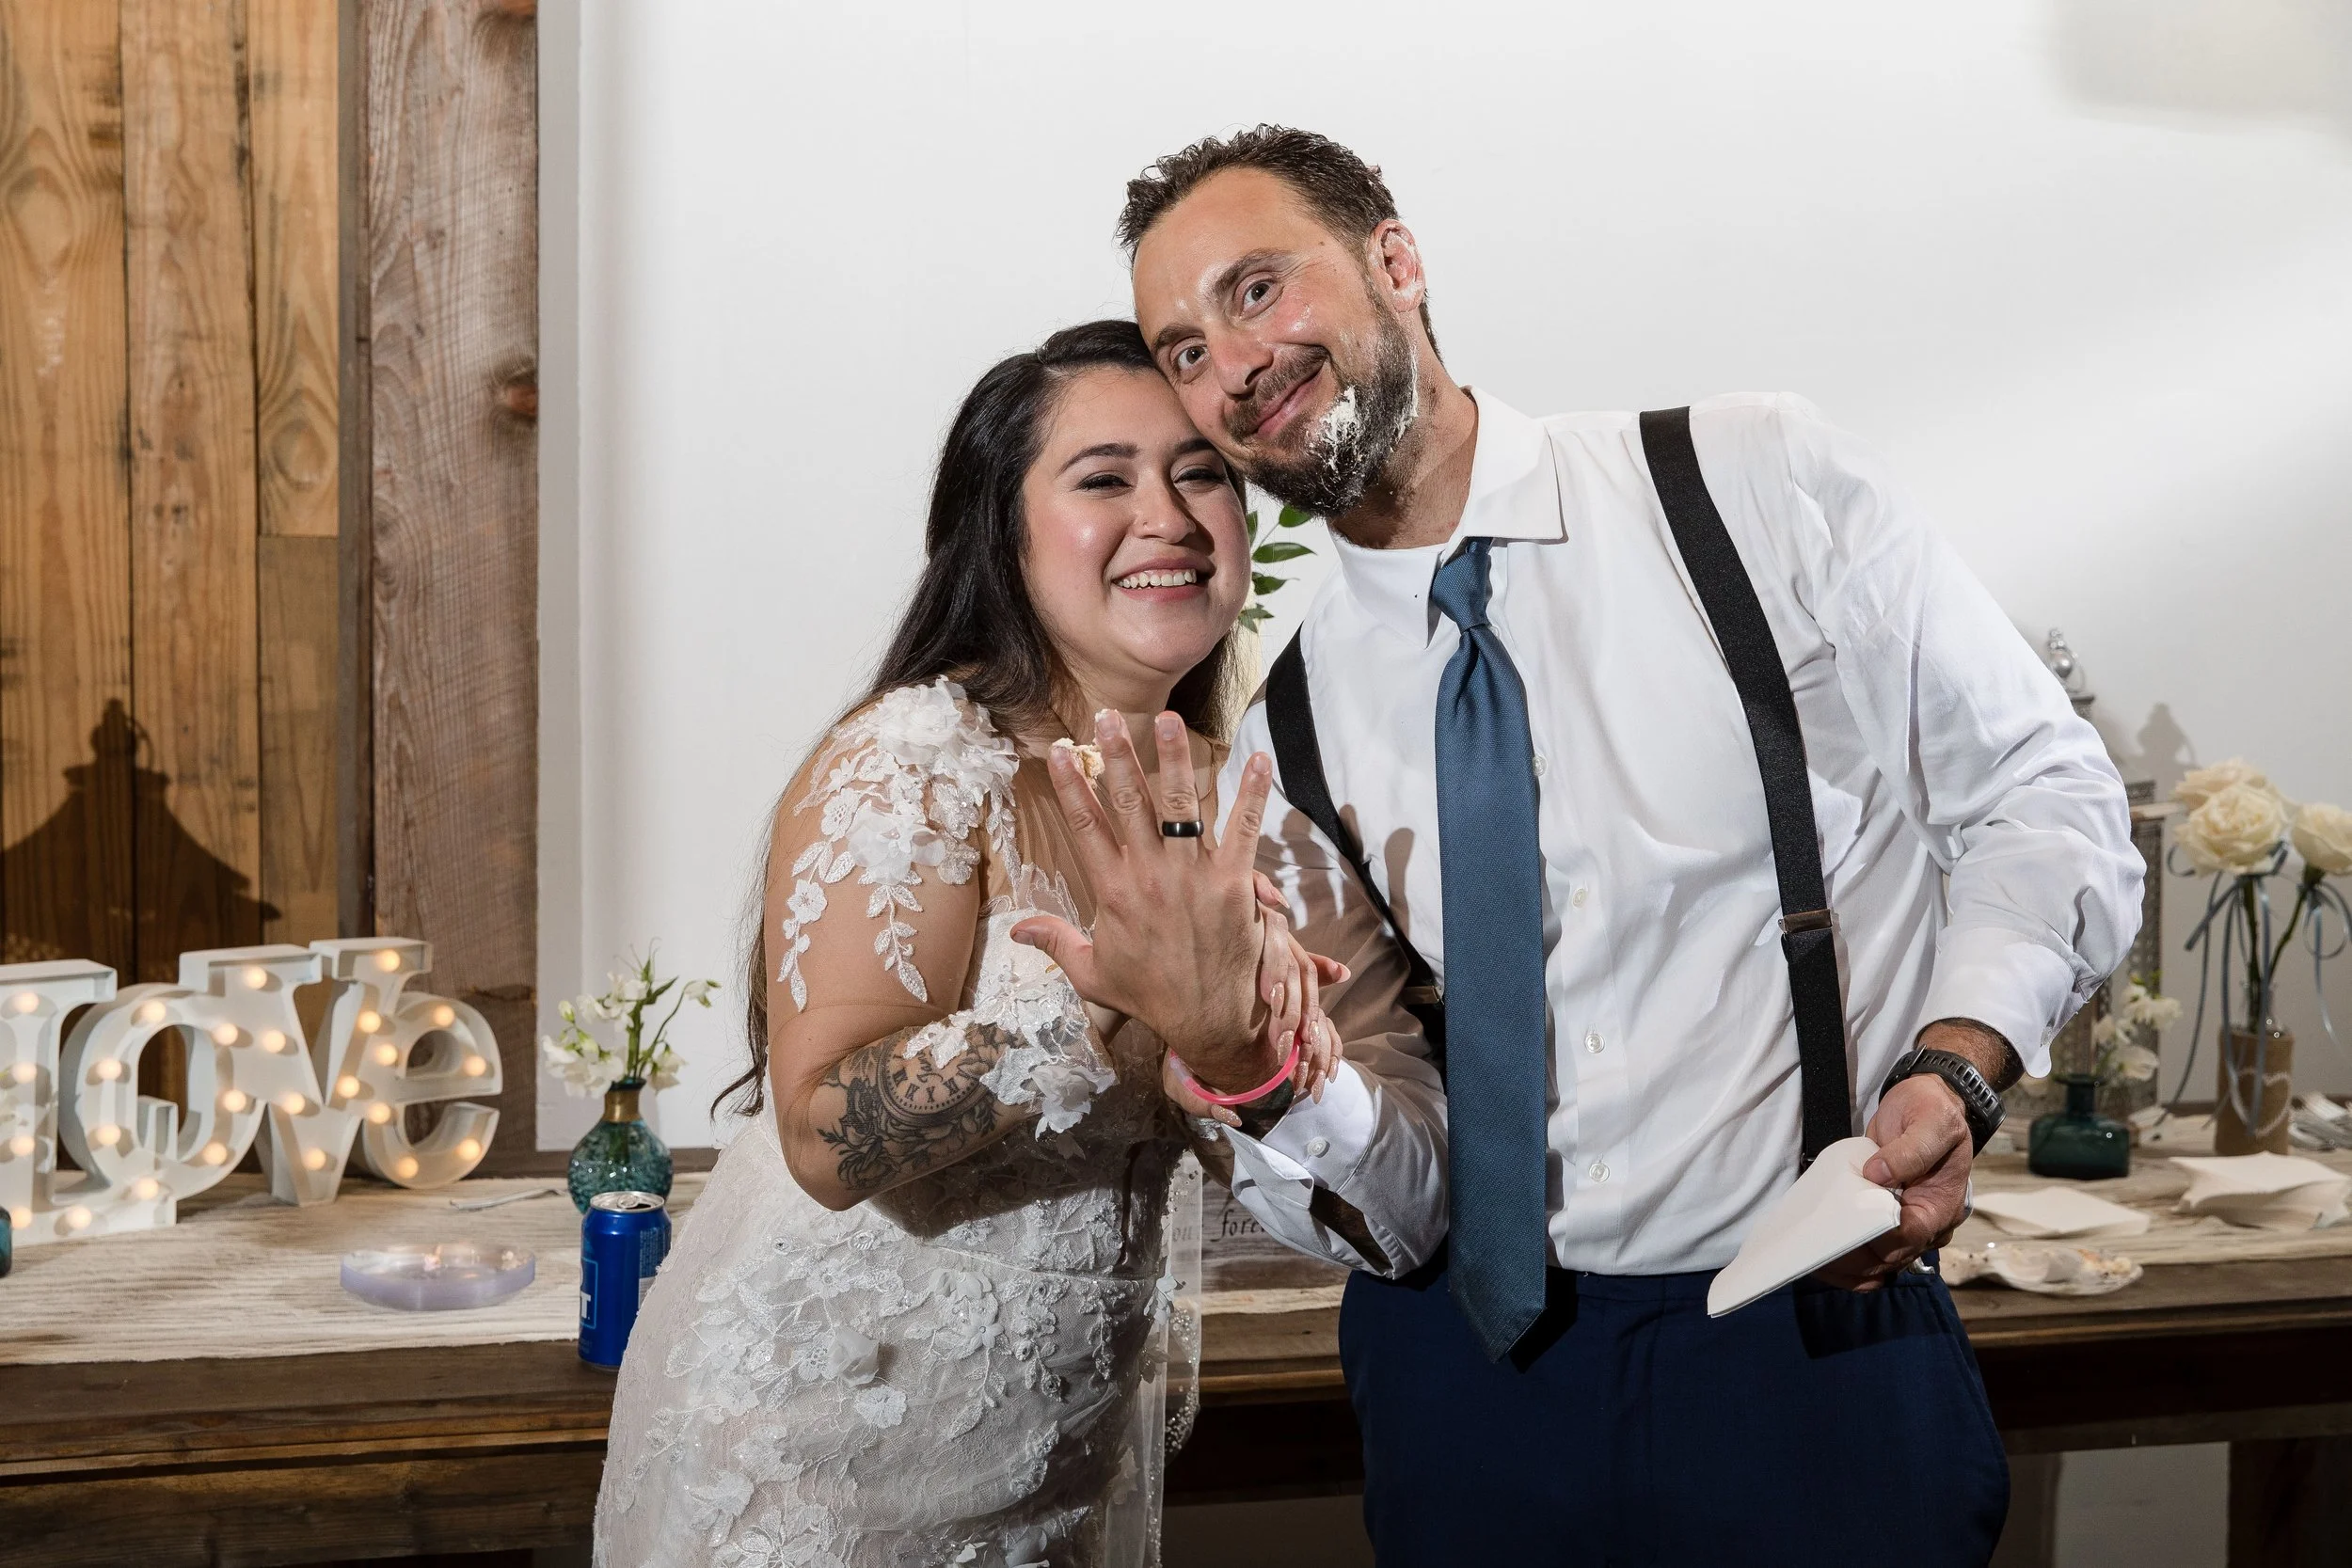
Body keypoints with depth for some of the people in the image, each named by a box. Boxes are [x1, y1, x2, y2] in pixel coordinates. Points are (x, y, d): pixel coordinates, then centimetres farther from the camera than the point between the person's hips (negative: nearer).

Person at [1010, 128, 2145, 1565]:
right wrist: (1250, 1064, -24)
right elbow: (1390, 1213, -4)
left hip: (1817, 1354, -2)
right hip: (1471, 1377, 2)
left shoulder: (1764, 484, -4)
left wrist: (1954, 1071, -16)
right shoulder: (1285, 741, 0)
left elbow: (2047, 796, 0)